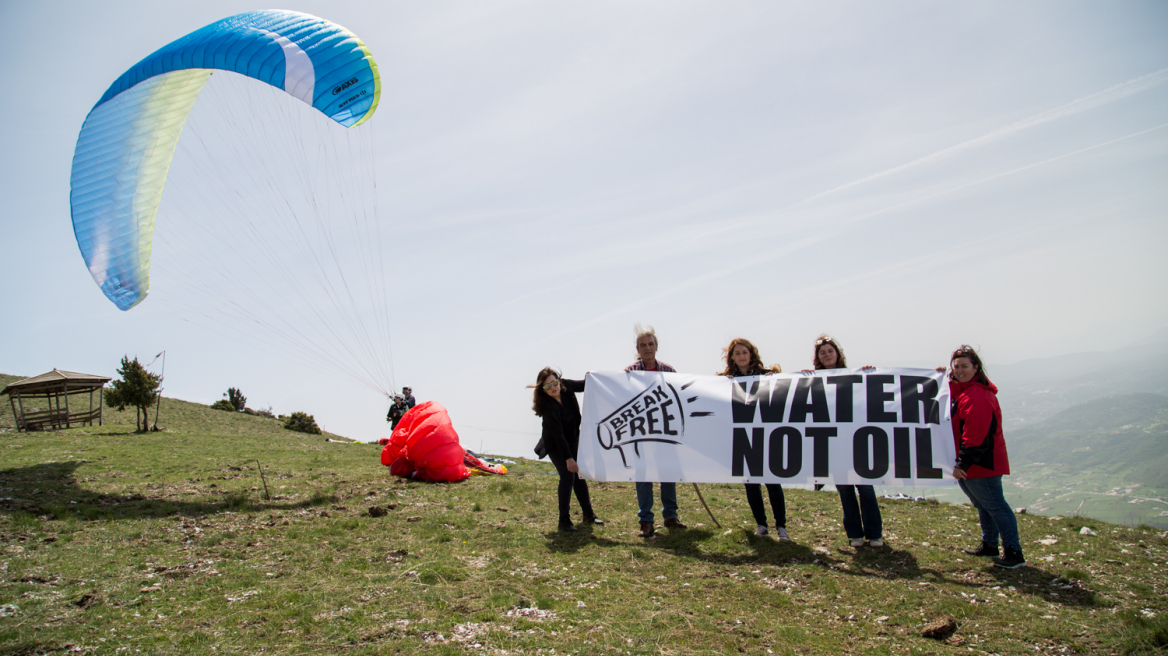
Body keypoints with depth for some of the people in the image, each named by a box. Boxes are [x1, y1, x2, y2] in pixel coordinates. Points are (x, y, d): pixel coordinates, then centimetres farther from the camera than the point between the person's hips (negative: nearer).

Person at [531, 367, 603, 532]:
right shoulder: (548, 407, -30)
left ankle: (588, 514, 22)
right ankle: (564, 520, -8)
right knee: (567, 475, -15)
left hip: (573, 440, 6)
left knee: (579, 474, 10)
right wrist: (568, 458, -30)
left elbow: (583, 386, 3)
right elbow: (558, 434, -30)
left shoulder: (565, 385, -16)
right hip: (555, 445, -6)